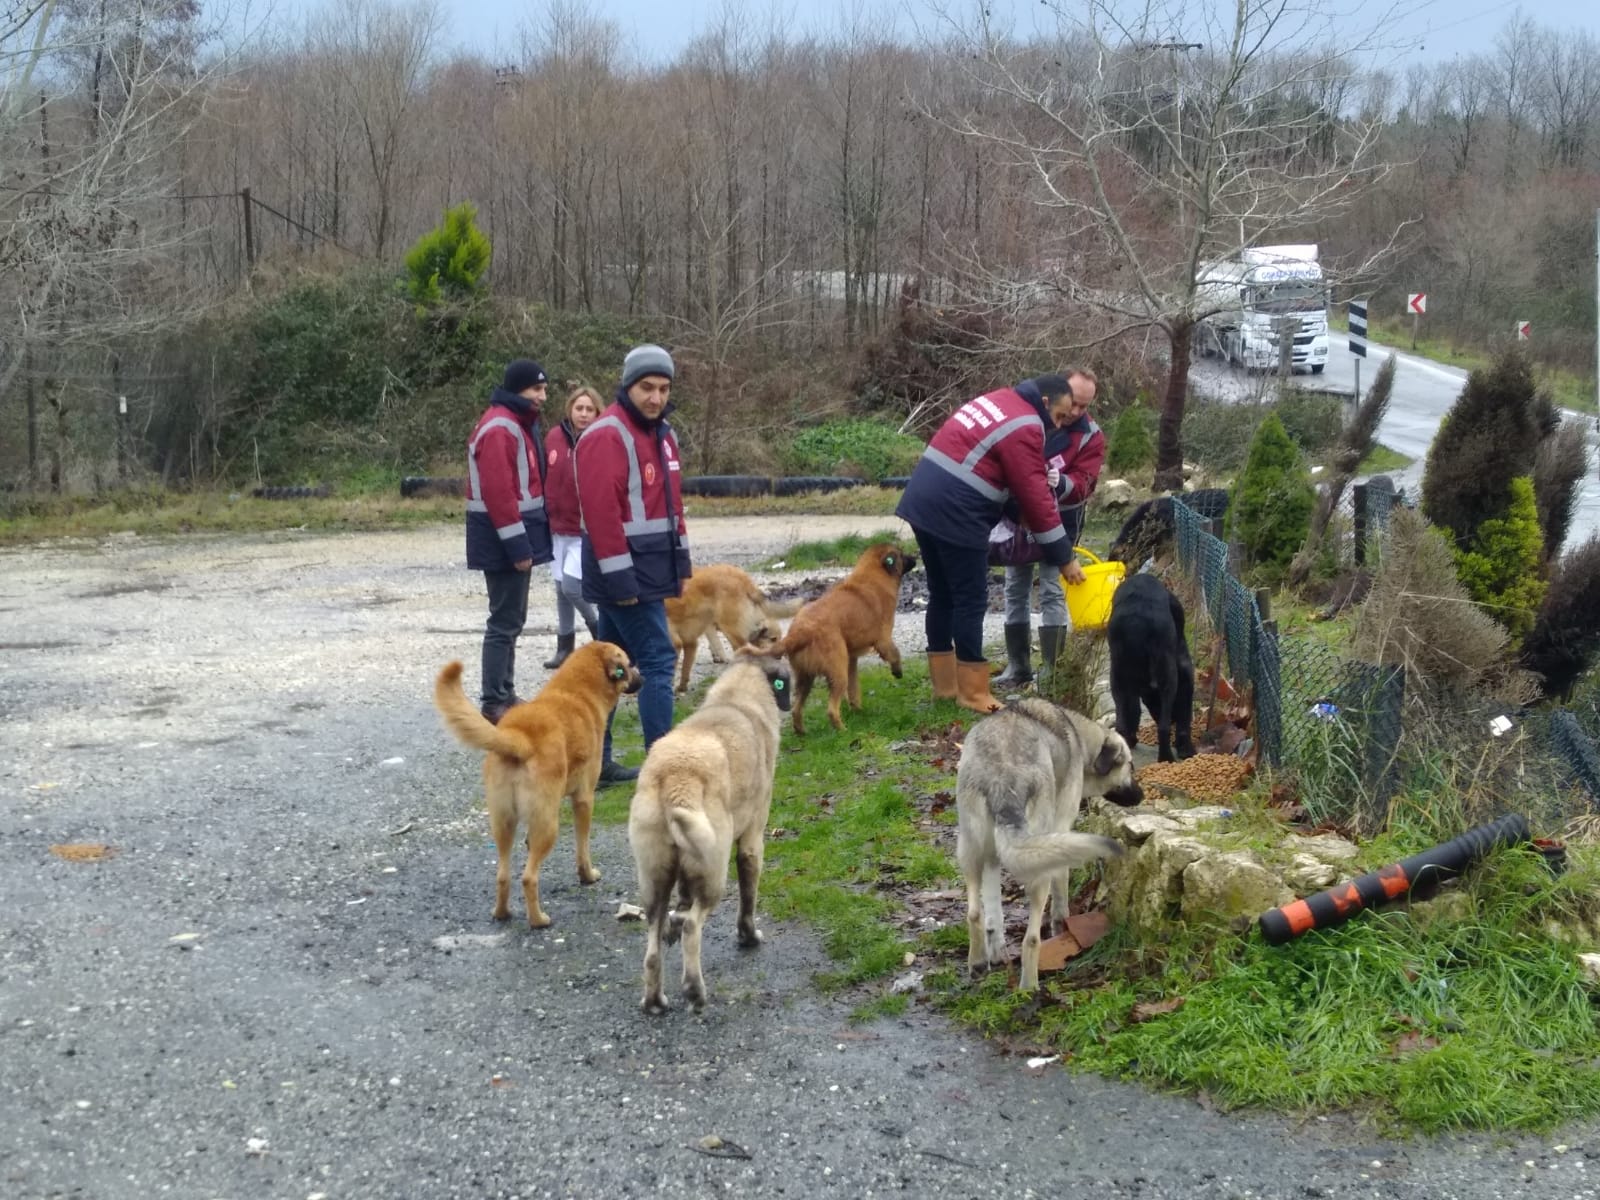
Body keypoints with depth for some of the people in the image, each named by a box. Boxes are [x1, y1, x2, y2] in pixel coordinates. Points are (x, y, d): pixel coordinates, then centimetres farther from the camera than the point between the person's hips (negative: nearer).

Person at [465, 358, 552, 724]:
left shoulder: (519, 422, 15)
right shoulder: (499, 428, -18)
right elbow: (498, 492, -24)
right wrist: (517, 545, -25)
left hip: (517, 536, 11)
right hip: (503, 541, -11)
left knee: (511, 618, 16)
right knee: (505, 621, -7)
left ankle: (505, 695, 24)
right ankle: (494, 704, -3)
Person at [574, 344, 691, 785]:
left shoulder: (662, 434, 14)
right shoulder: (606, 437, -16)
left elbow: (671, 504, 20)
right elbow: (601, 511, -22)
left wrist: (680, 562, 16)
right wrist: (621, 579, -24)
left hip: (650, 568, 9)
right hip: (624, 573, -9)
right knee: (658, 660, -8)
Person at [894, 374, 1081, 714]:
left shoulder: (999, 401, 18)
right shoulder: (1025, 428, -10)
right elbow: (1035, 497, -10)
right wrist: (1064, 555, -4)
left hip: (923, 501, 10)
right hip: (956, 514, -10)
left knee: (942, 595, 16)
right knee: (971, 601, -1)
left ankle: (945, 684, 23)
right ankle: (973, 694, 4)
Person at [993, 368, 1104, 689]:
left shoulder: (1090, 436, -14)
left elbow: (1084, 484, -21)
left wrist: (1061, 483, -42)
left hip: (1060, 521, -3)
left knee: (1051, 592, -9)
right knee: (1015, 590, 8)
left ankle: (1051, 670, -4)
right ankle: (1017, 667, 16)